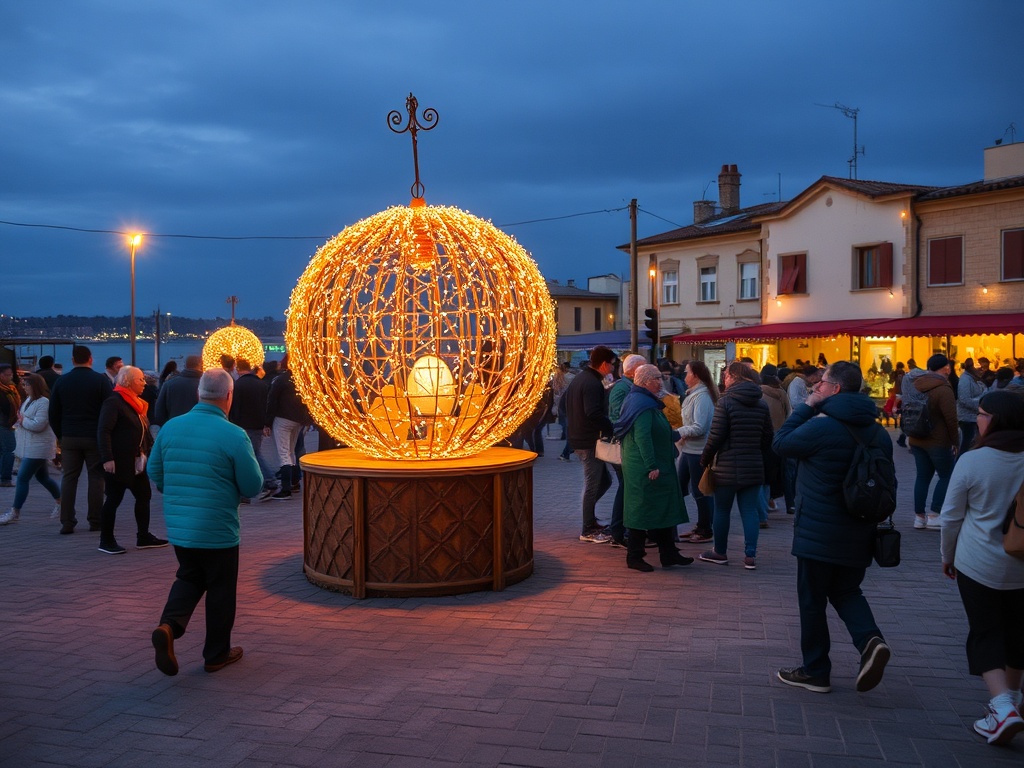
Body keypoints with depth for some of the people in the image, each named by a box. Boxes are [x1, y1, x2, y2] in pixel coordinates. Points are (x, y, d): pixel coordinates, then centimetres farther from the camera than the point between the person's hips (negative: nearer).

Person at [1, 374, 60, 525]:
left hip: (38, 448, -10)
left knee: (23, 478, -9)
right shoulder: (29, 400, 11)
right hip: (30, 446, 10)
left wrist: (22, 421, -10)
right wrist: (21, 421, -1)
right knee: (42, 477, 16)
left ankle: (15, 513, -3)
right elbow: (25, 417, 22)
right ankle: (60, 502, 28)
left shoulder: (44, 403, -18)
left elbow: (38, 425, -26)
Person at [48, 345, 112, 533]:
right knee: (96, 478, 5)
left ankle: (67, 522, 5)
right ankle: (95, 521, 6)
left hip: (69, 438, 2)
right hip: (95, 438, -2)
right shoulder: (101, 380, -5)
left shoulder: (61, 381, 4)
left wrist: (60, 435, 15)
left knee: (69, 479, 7)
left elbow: (53, 413, 6)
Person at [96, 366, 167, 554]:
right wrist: (107, 458, -27)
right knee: (114, 499, 0)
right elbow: (103, 431, -20)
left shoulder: (136, 404, 16)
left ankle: (143, 537, 20)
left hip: (138, 461, 9)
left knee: (144, 496, 11)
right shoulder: (113, 403, -13)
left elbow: (144, 431, 21)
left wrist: (151, 451, 12)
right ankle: (106, 541, 11)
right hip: (119, 462, -9)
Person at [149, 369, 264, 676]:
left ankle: (168, 625, 0)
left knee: (189, 577, 24)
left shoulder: (170, 428, -2)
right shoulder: (234, 435, -17)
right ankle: (217, 653, 23)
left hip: (178, 527, 5)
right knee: (220, 590, 12)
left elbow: (154, 472, 8)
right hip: (218, 530, -5)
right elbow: (253, 486, -13)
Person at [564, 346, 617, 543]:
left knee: (604, 479, 17)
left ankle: (589, 517, 20)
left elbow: (569, 408, 19)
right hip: (590, 441, -10)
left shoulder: (579, 378, 13)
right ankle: (588, 531, 9)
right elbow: (594, 413, -30)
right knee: (592, 485, 0)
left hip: (579, 437, 10)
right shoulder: (593, 383, -19)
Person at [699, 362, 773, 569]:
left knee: (722, 510, 9)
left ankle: (720, 552, 19)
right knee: (749, 511, 7)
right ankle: (750, 556, 5)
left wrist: (705, 459, -1)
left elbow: (716, 436, -13)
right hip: (754, 467, 5)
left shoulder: (726, 401, -11)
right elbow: (768, 436, 8)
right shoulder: (761, 403, 5)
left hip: (728, 467, -4)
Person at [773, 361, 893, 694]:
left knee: (812, 600, 7)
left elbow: (781, 444, -5)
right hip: (858, 535, 7)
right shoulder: (878, 432, 6)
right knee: (847, 592, 21)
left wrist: (807, 406, -3)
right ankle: (871, 640, -5)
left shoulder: (820, 426, -19)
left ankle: (815, 671, 17)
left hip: (818, 533, -6)